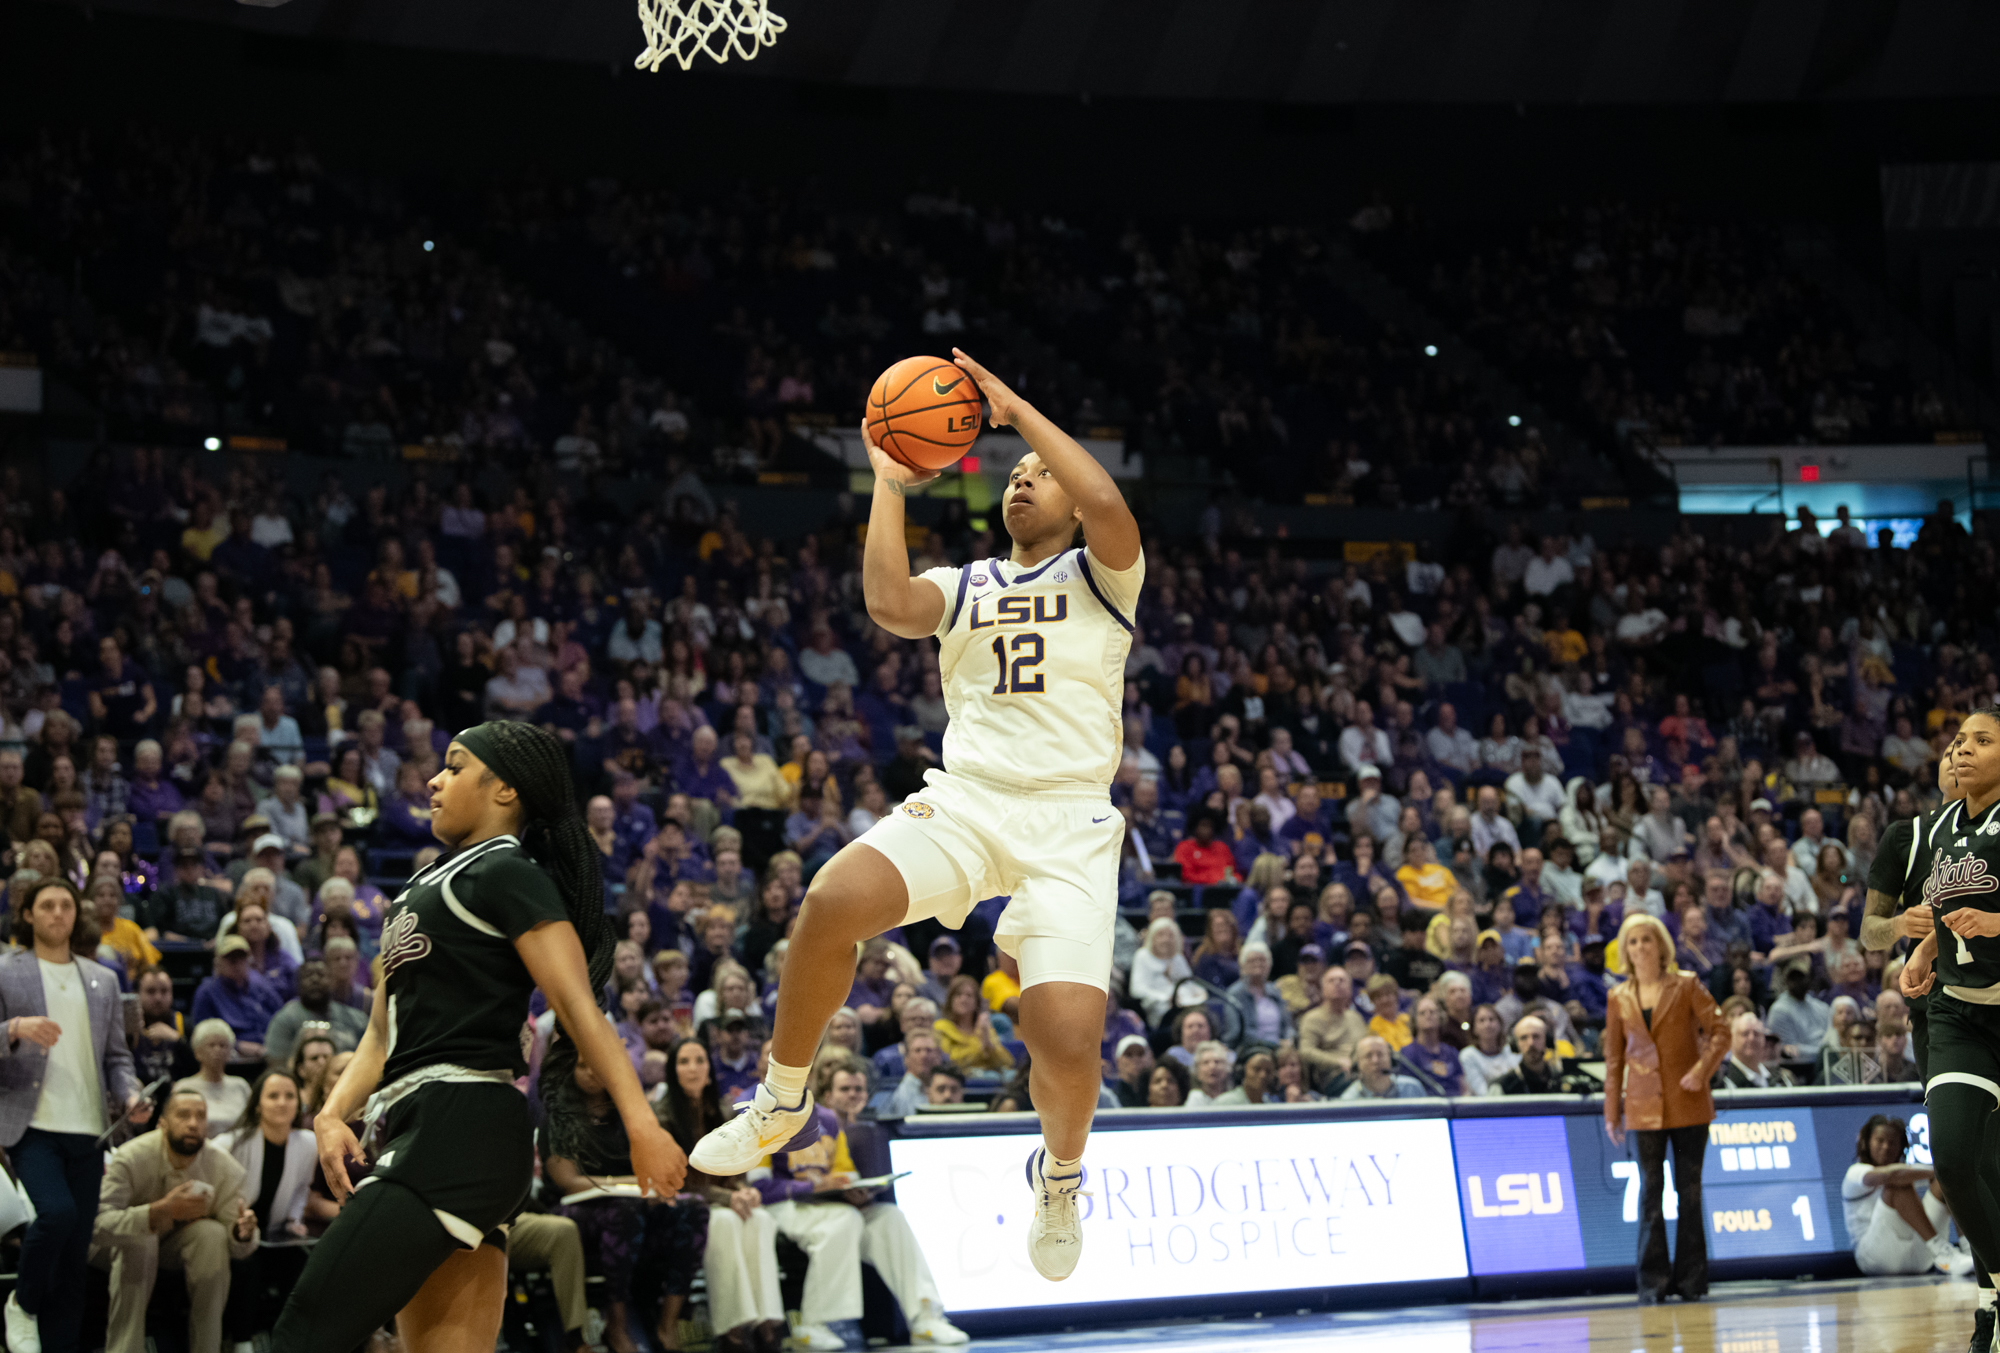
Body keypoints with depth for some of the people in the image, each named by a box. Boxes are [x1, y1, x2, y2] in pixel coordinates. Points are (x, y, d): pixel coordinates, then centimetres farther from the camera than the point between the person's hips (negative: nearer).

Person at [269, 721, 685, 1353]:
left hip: (460, 1130, -9)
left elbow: (579, 1006, -13)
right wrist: (334, 1112, 5)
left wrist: (642, 1124, -23)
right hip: (416, 1134, 9)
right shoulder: (423, 885, 26)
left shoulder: (507, 874, -2)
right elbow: (383, 1029, 23)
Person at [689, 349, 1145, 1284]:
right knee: (833, 902, -29)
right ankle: (782, 1101, -7)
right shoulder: (963, 586, 20)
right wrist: (888, 484, 3)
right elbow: (890, 604, -4)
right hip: (963, 801, 3)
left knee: (1066, 1041, -19)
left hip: (1066, 826, -2)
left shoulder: (1099, 576, 11)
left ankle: (1059, 1172, 16)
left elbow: (1107, 507, -14)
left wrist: (1016, 408, -6)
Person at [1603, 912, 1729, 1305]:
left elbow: (1719, 1032, -1)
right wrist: (1612, 1112, 10)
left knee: (1689, 1190, 2)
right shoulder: (1619, 1000, 9)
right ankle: (1652, 1280, 0)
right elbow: (1614, 1058, 13)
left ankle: (1691, 1279, 7)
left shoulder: (1686, 986, 2)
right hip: (1644, 1107, 1)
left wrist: (1702, 1070, -17)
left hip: (1688, 1103, -1)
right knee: (1650, 1190, -3)